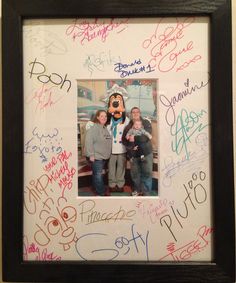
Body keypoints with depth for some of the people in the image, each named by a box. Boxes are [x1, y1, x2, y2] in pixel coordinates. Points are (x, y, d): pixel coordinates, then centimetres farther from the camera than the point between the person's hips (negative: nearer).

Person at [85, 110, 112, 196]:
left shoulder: (105, 128, 13)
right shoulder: (93, 128, -15)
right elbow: (89, 141, -22)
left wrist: (107, 153, 17)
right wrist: (91, 155, -23)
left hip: (103, 156, 8)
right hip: (96, 156, -8)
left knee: (97, 174, 18)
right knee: (98, 175, -4)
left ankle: (96, 189, 28)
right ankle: (101, 193, 3)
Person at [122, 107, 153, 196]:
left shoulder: (146, 123, -1)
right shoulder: (128, 127, 10)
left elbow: (146, 136, -16)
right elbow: (124, 140, 6)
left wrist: (135, 138, -23)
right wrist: (130, 145, -12)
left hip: (146, 153, -3)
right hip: (134, 154, 3)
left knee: (147, 173, -1)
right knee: (135, 174, 11)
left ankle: (145, 192, 10)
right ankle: (137, 190, 29)